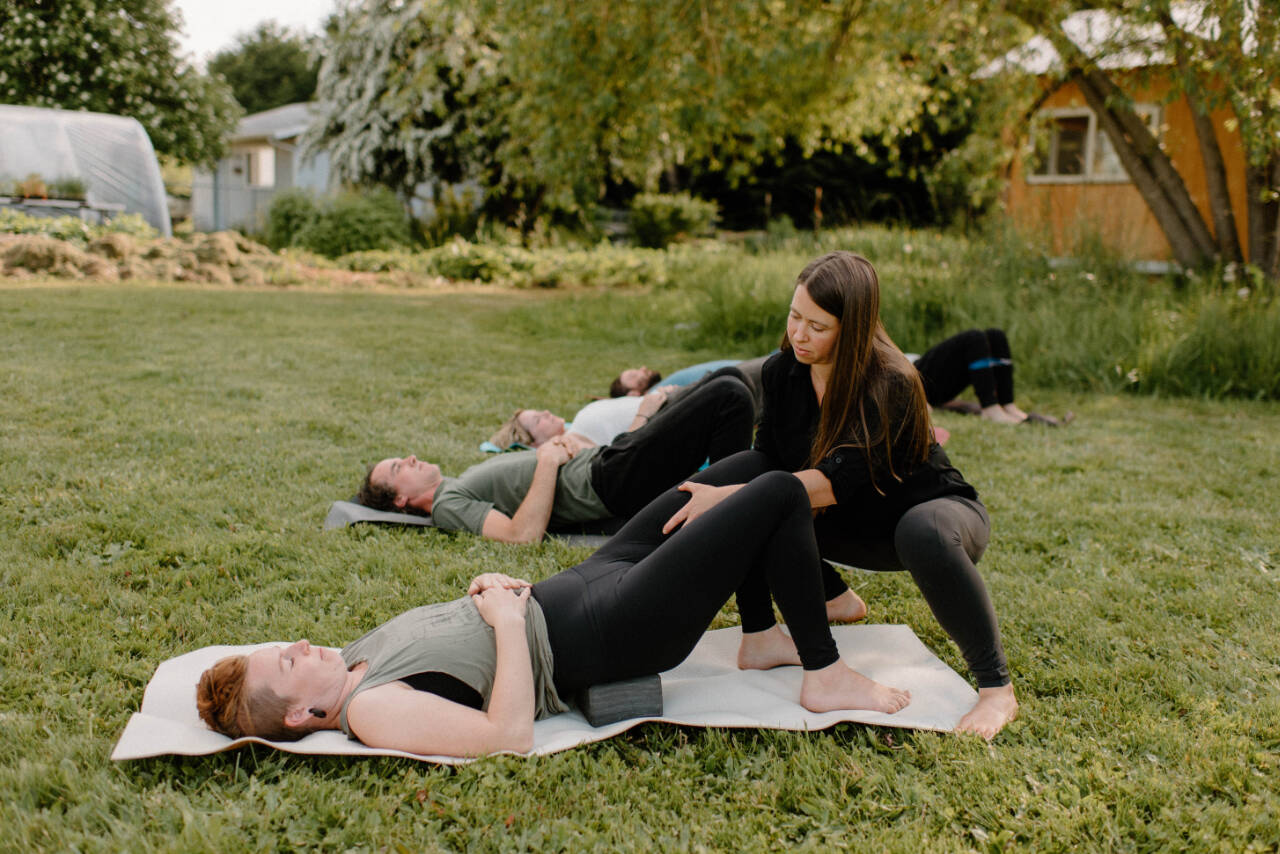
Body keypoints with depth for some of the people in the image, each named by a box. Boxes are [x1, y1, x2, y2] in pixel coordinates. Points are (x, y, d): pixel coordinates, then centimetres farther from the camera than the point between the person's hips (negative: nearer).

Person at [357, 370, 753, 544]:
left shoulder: (466, 477, 23)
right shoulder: (448, 505, -5)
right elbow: (524, 534, -22)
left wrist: (563, 443, 2)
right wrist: (548, 463, -18)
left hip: (606, 455, 10)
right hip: (610, 482, -10)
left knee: (728, 379, 11)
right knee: (729, 398, -18)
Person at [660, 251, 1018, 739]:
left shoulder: (891, 384, -30)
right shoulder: (782, 372, -10)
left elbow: (834, 483, -38)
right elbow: (768, 461, -5)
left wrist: (729, 497, -43)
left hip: (933, 510, -6)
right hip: (852, 523, 6)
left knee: (923, 534, -43)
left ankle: (996, 687, -25)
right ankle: (830, 595, 11)